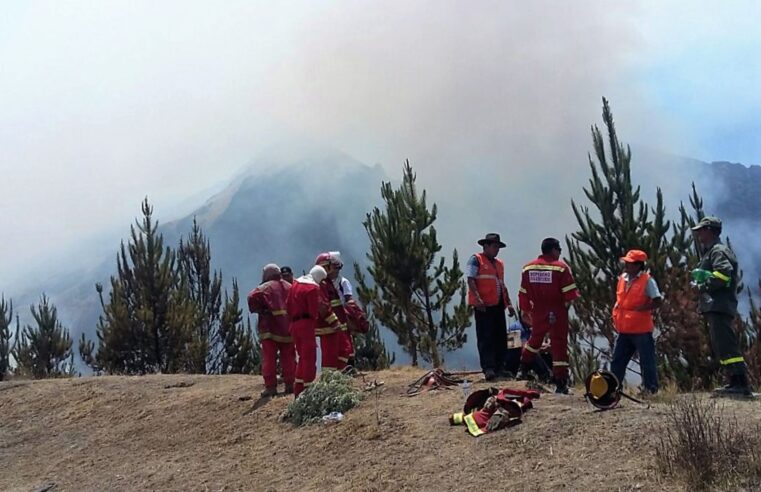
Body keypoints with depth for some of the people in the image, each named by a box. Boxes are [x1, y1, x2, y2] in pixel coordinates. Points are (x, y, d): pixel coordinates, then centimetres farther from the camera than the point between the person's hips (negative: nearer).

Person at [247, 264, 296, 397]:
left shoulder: (265, 287, -5)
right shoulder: (289, 287, 12)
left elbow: (253, 297, -19)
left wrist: (258, 309, -6)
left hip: (270, 329, -4)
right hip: (288, 328, 5)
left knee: (269, 359, -1)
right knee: (288, 358, 11)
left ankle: (270, 387, -4)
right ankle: (289, 385, 13)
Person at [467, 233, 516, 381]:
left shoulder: (499, 263, 23)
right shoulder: (476, 260, 1)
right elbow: (470, 280, -9)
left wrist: (508, 303, 20)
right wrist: (478, 299, -20)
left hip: (498, 305, 8)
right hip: (483, 306, -8)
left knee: (501, 337, 7)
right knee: (485, 337, -10)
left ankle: (499, 367, 13)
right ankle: (488, 368, -13)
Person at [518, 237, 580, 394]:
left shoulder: (528, 268, 4)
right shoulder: (561, 268, -11)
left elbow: (523, 293, 9)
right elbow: (570, 293, -13)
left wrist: (527, 311, 20)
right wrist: (566, 304, 7)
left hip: (537, 313, 5)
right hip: (557, 314, -5)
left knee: (535, 339, 27)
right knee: (559, 345, 0)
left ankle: (524, 369, 37)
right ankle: (561, 383, 0)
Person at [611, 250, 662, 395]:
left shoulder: (647, 281, -10)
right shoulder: (623, 278, 11)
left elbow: (658, 301, -14)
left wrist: (640, 309, -17)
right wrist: (616, 317, 12)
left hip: (641, 330, -7)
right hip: (624, 329, 7)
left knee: (647, 360, 1)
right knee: (617, 360, 9)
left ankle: (650, 388, 8)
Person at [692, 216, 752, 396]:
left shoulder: (718, 250, -8)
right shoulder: (710, 252, 24)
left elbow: (723, 273, -23)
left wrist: (703, 287, -14)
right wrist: (701, 285, 6)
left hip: (719, 306, -11)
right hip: (713, 306, 11)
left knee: (726, 346, -15)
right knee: (720, 347, 12)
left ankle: (741, 384, -17)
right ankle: (735, 383, 14)